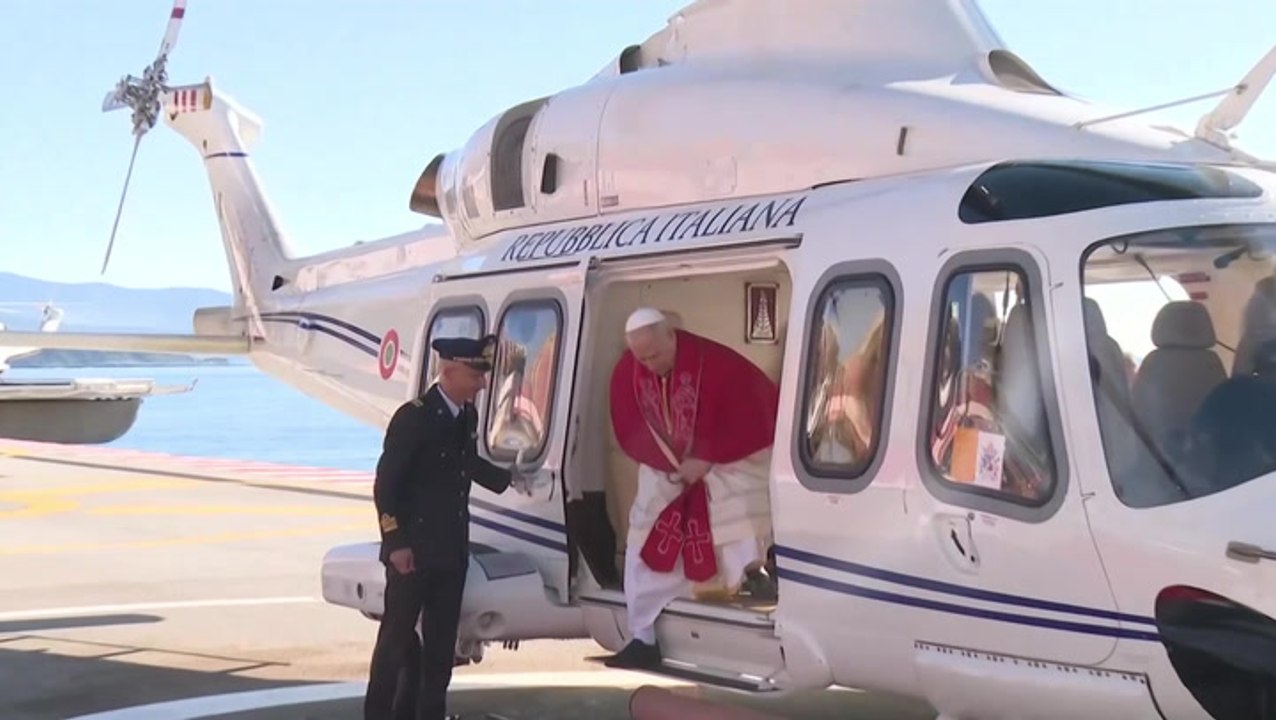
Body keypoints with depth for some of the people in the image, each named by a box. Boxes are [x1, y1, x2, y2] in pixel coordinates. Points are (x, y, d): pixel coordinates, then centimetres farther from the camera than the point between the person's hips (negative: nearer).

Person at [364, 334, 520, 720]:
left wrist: (509, 479, 16)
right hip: (413, 549, -7)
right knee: (397, 636, -1)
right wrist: (396, 542, -18)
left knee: (441, 638, 12)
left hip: (452, 549, 7)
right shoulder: (413, 416, -15)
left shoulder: (467, 416, 6)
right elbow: (385, 484, -15)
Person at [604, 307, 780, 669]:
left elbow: (753, 420, -20)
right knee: (644, 550, -1)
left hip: (726, 465, -4)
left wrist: (706, 460, -23)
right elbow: (629, 432, -1)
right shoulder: (626, 373, -10)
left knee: (739, 538, -21)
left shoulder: (717, 363, -25)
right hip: (666, 470, 4)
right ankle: (644, 639, 6)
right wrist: (667, 463, -15)